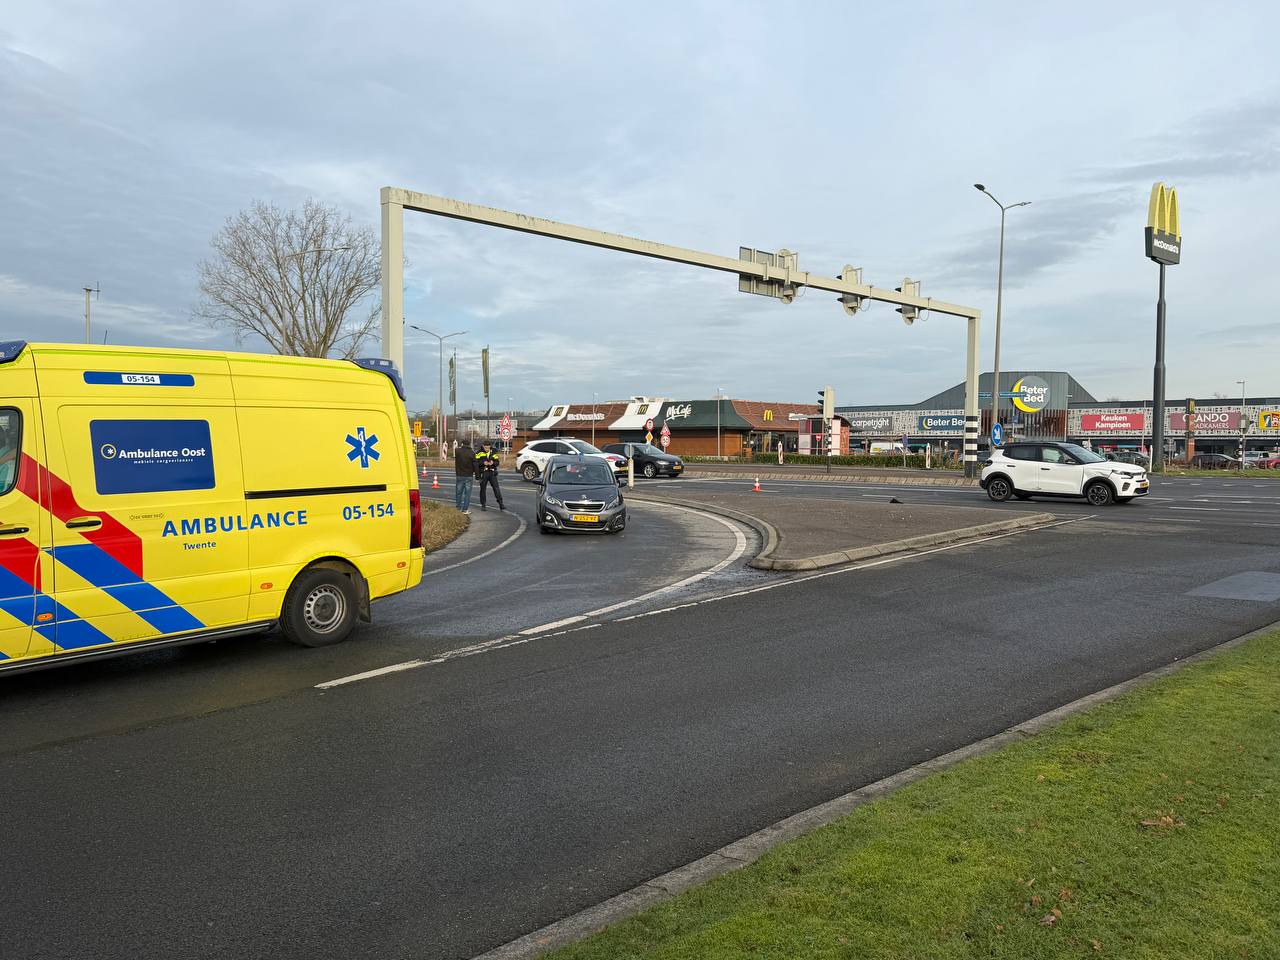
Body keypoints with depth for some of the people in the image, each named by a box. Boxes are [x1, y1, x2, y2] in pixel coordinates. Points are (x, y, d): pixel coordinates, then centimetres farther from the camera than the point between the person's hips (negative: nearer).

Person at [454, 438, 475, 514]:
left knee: (458, 492, 13)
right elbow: (475, 465, -7)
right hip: (469, 476, -2)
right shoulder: (472, 453, -8)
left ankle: (458, 508, 19)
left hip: (459, 476, 2)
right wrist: (476, 476, -1)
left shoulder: (457, 451, -4)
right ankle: (465, 509, 2)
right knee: (467, 493, 3)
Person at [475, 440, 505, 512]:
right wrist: (483, 463, -21)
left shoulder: (493, 453, 9)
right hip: (483, 473, -2)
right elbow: (476, 462, -7)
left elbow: (497, 462, 6)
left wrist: (493, 463, -15)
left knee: (496, 488, -5)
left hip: (492, 473, 2)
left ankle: (501, 504, -5)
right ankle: (483, 505, 15)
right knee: (483, 489, 5)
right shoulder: (479, 453, 0)